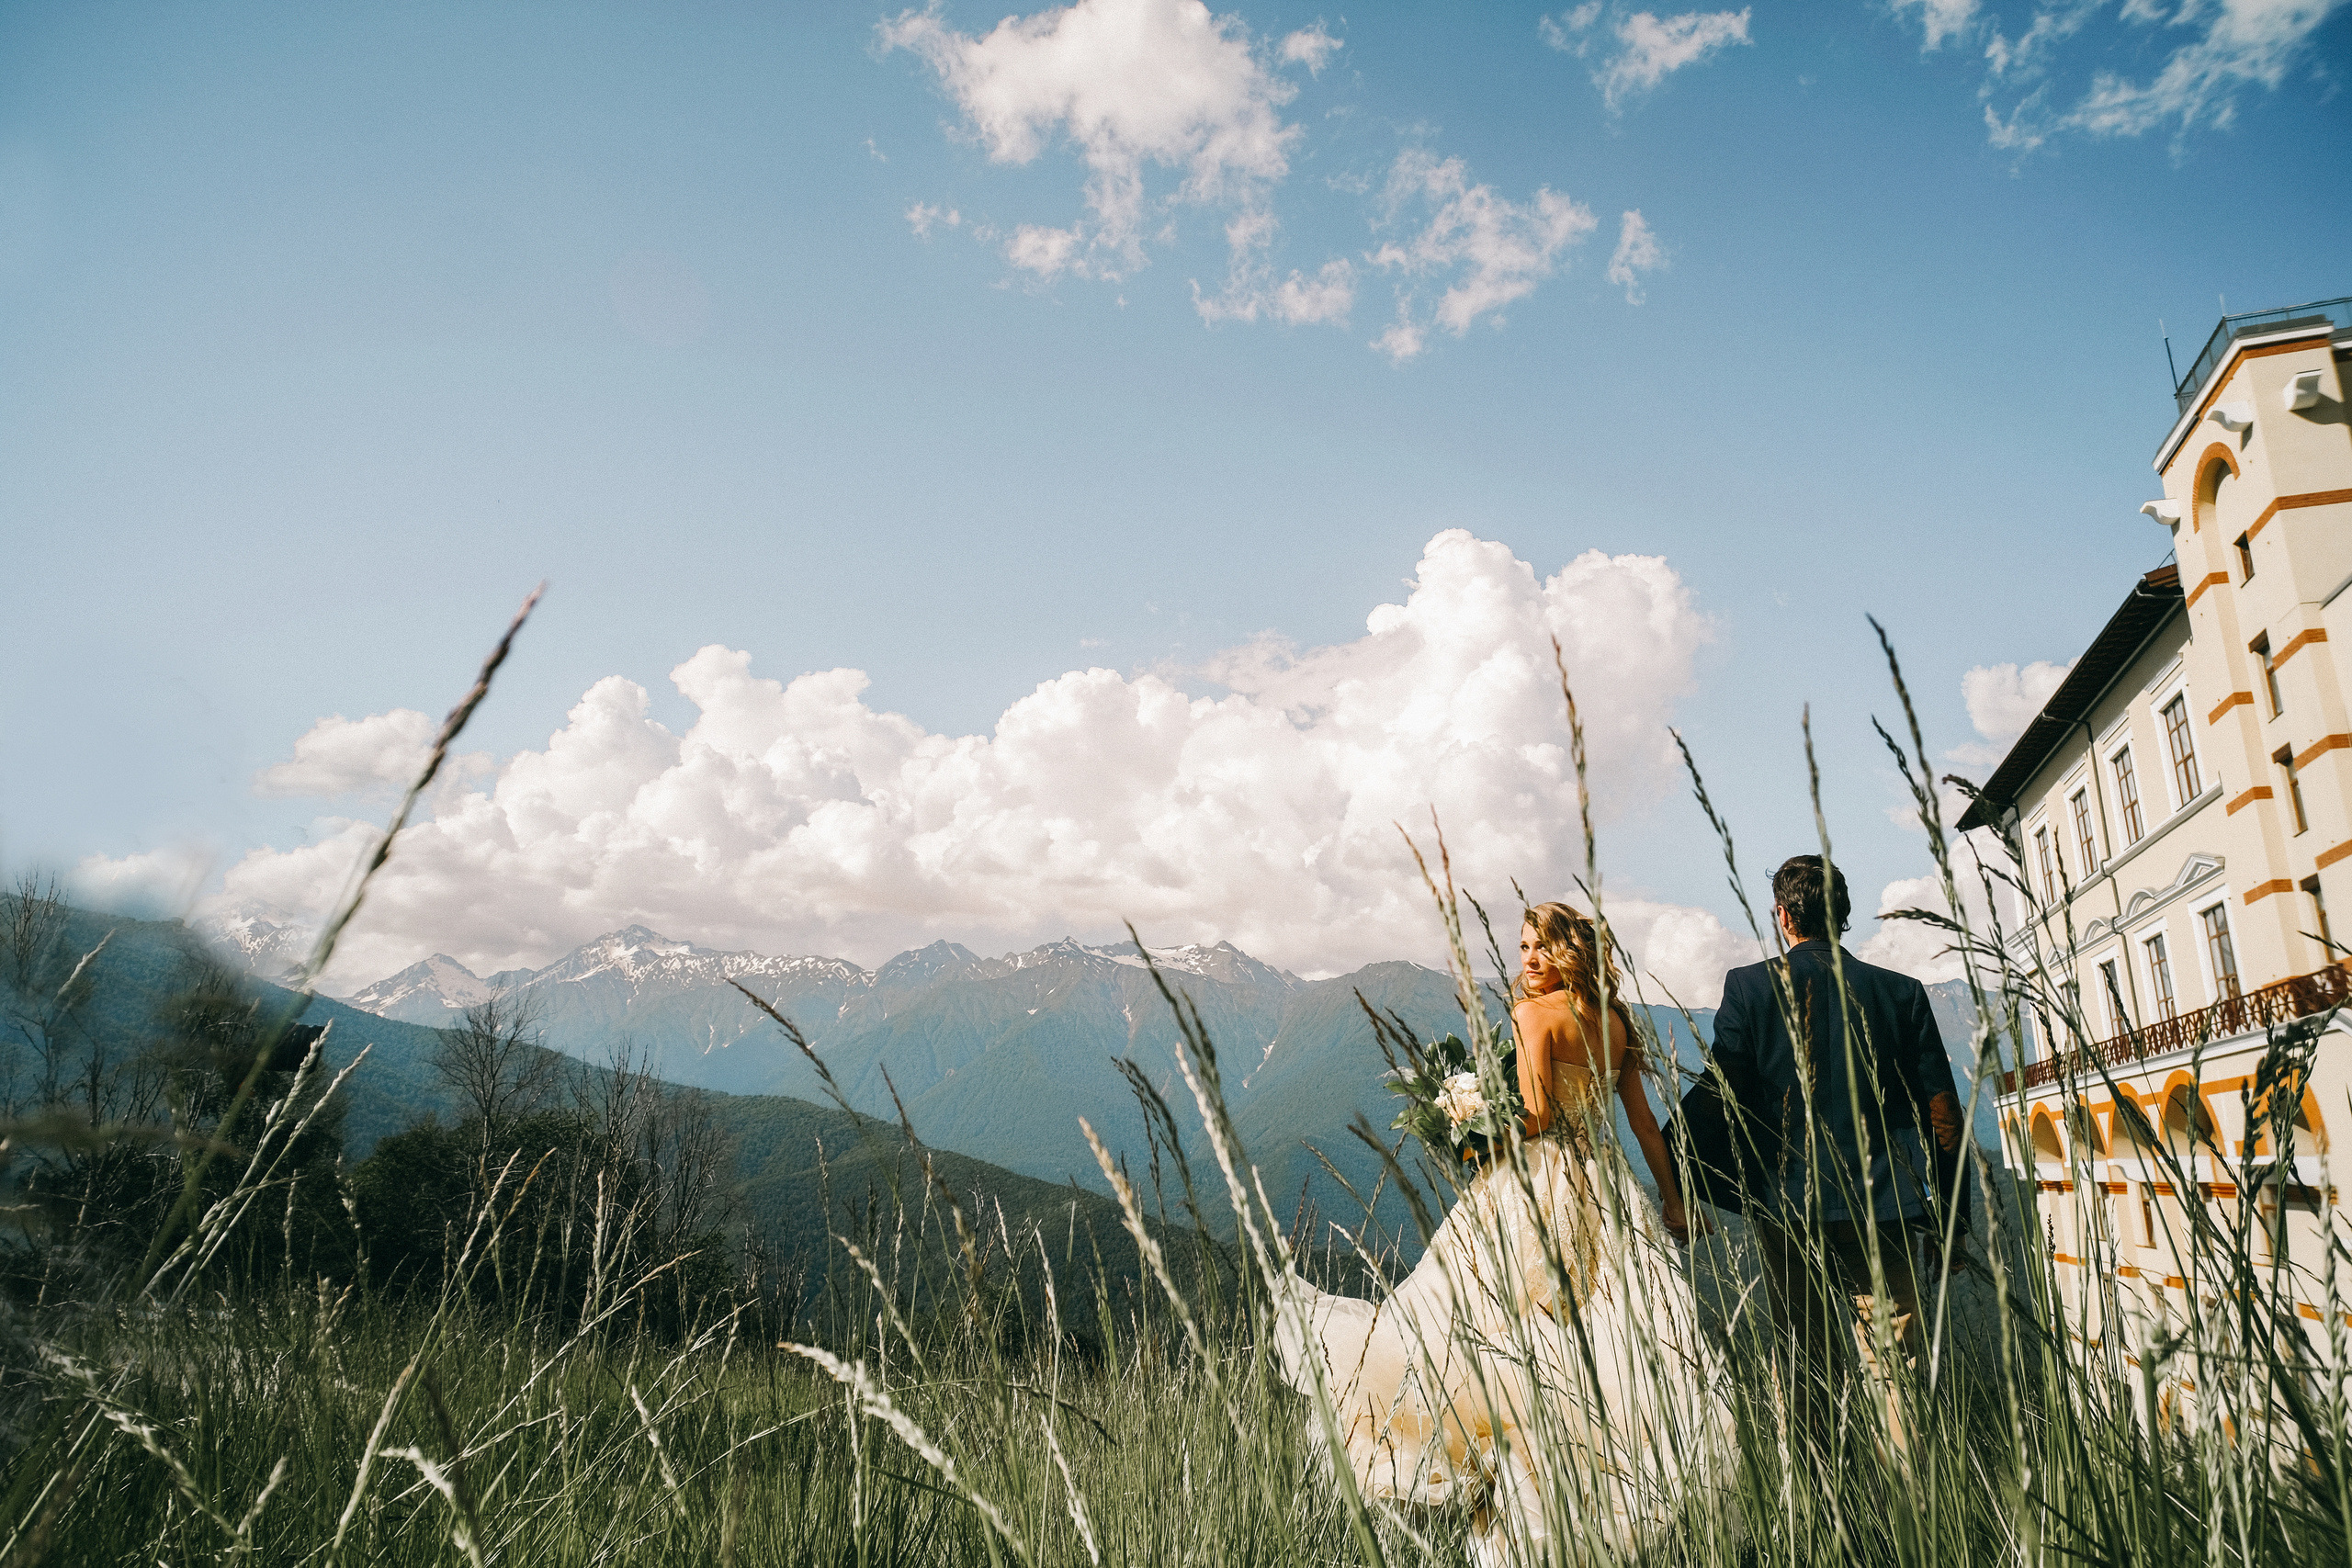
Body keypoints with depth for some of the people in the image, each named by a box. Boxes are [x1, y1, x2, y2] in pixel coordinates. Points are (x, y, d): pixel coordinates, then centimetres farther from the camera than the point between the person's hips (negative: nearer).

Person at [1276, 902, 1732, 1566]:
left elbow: (1536, 1115, -17)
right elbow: (1644, 1120, 14)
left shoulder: (1534, 1012, -9)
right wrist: (1672, 1202, 19)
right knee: (1616, 1334, 6)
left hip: (1540, 1183, -7)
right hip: (1607, 1185, 7)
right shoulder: (1614, 1020, 12)